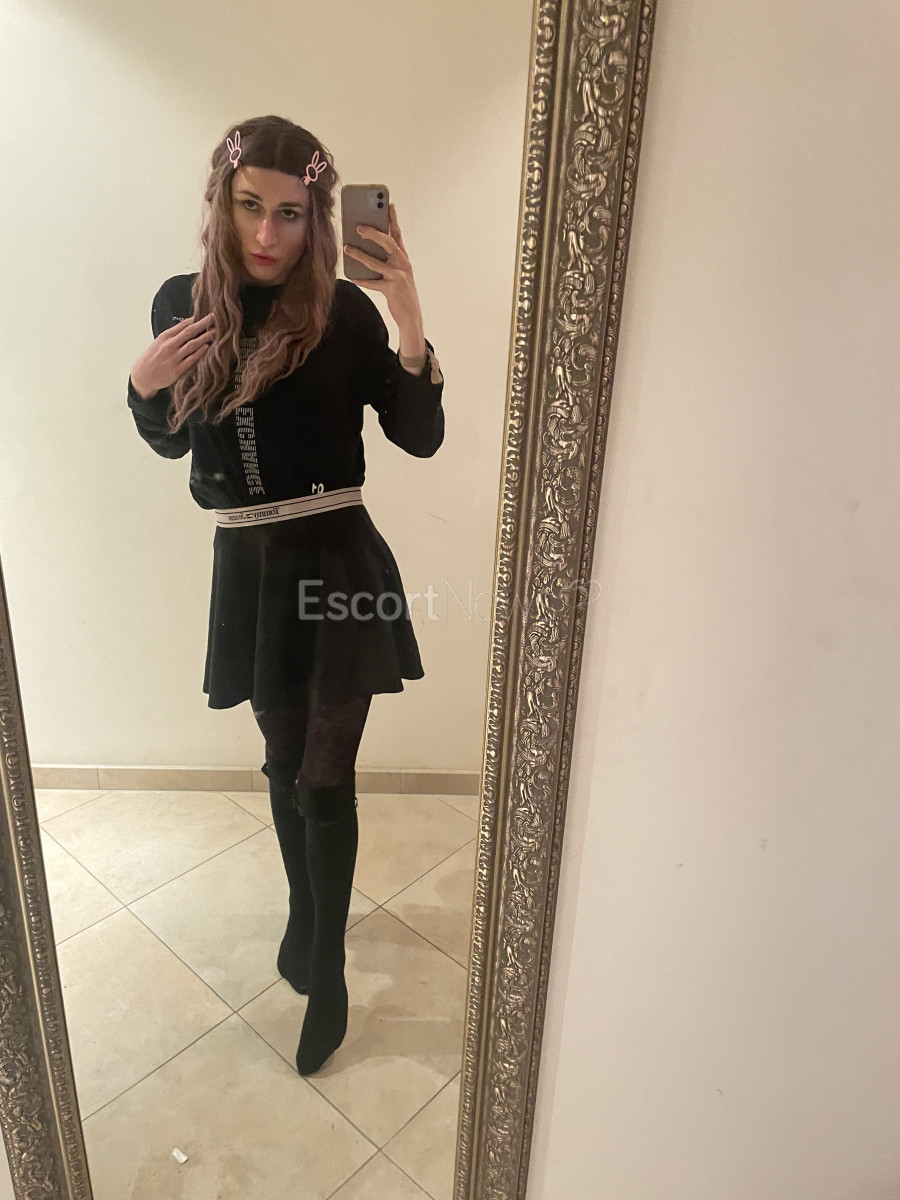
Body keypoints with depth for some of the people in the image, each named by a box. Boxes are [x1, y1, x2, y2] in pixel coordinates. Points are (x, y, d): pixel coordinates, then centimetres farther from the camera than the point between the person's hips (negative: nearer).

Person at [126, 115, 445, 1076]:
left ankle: (327, 973, 28)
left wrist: (411, 325, -24)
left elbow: (420, 437, -11)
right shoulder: (181, 304, 2)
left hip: (336, 563, -3)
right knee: (284, 761, 20)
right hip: (247, 567, 4)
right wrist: (145, 384, -9)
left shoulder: (343, 312, -8)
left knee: (325, 777, 4)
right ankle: (306, 912, 47)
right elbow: (171, 441, 12)